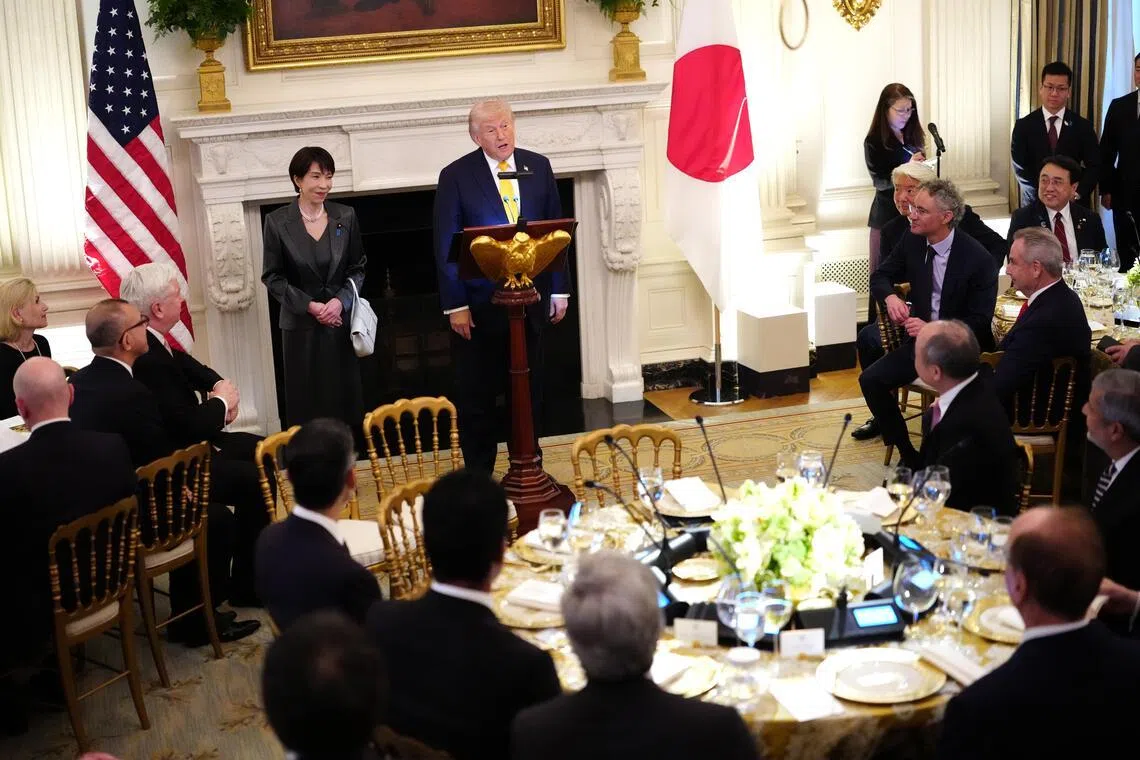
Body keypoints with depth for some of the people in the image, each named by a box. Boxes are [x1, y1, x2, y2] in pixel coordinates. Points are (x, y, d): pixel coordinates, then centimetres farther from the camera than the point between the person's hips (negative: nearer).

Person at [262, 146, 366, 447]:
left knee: (344, 400, 3)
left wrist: (341, 301, -11)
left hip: (341, 320, 2)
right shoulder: (278, 222, -4)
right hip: (300, 325, -2)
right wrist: (310, 306, -12)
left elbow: (357, 268, 7)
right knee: (306, 402, 0)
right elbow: (272, 277, -2)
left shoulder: (346, 217, 3)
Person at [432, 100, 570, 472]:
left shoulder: (538, 167, 5)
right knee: (475, 396, 5)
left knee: (529, 389, 13)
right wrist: (455, 305, -11)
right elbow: (445, 246, -7)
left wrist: (559, 290, 7)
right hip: (479, 303, -3)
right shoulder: (456, 176, -6)